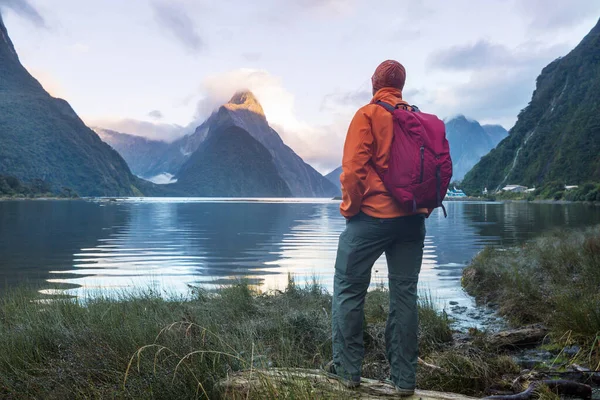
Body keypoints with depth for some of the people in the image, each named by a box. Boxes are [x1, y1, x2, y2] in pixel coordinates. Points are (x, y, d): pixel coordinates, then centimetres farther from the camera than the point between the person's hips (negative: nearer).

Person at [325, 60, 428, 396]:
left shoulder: (368, 115, -5)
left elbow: (353, 167, -14)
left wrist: (350, 208, -2)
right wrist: (424, 208, 16)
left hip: (373, 216, -5)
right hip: (413, 220, 5)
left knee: (349, 289, 7)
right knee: (404, 294, 9)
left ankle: (348, 369, 12)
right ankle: (405, 378, 14)